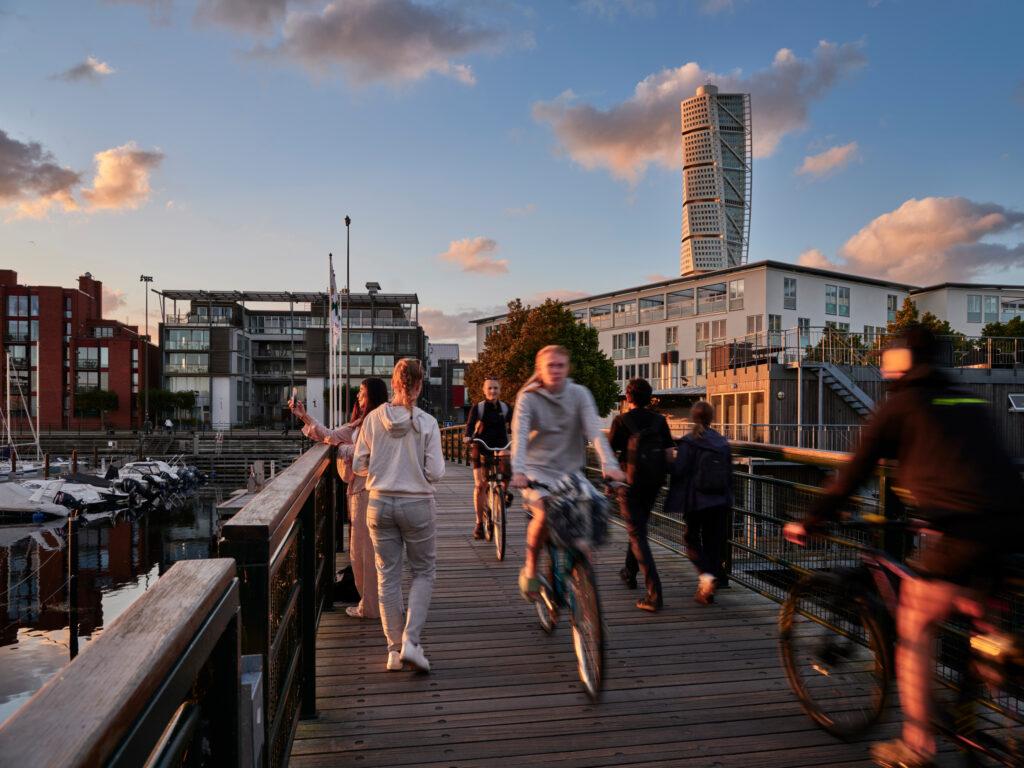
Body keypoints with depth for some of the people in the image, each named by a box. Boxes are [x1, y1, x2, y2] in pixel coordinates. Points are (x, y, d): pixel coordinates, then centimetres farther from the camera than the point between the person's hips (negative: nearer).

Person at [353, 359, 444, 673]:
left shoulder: (373, 419, -3)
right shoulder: (427, 423, -11)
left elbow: (358, 465, 1)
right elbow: (435, 473, -11)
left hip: (380, 504, 3)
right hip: (417, 505, -2)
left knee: (387, 576, 13)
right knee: (423, 572, 15)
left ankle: (394, 648, 19)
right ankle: (410, 640, 3)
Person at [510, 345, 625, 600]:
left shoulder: (579, 394, -3)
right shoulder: (528, 397, -7)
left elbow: (595, 431, -15)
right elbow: (519, 435, -20)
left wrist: (609, 465, -31)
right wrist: (518, 471, -37)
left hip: (571, 470, 2)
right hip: (538, 470, -2)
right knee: (544, 516, -27)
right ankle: (530, 569, -2)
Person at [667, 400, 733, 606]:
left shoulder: (688, 442, -11)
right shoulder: (722, 443, 3)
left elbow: (678, 471, -14)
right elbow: (729, 475, 8)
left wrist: (674, 499, 1)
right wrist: (728, 500, 18)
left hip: (695, 502, -4)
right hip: (720, 503, 4)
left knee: (692, 539, 13)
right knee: (715, 542, 11)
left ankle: (706, 574, -10)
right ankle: (707, 590, 15)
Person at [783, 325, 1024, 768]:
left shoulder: (900, 405, 3)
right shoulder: (967, 401, 22)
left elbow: (855, 472, 4)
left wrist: (810, 523, 13)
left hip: (959, 529, -7)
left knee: (915, 624, 7)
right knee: (978, 608, 31)